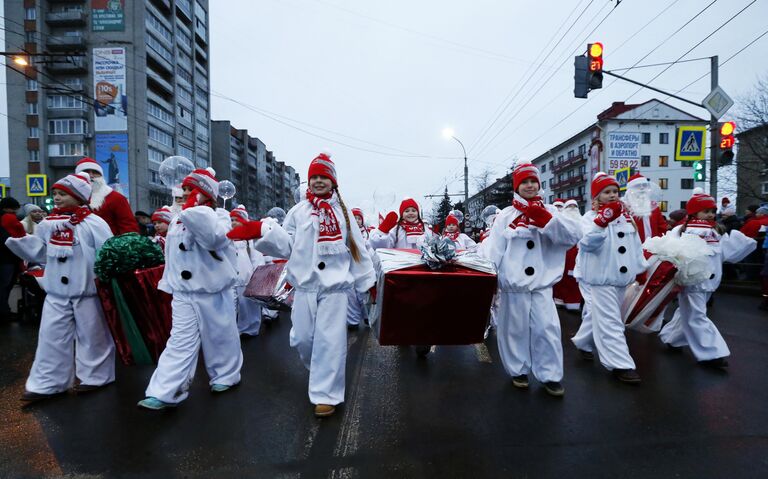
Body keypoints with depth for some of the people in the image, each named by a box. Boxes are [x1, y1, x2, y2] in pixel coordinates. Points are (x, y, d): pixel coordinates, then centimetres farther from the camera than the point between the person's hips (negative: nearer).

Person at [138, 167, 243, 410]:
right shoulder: (178, 220, 12)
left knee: (220, 337, 10)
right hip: (183, 293, 5)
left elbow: (215, 236, -32)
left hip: (212, 292, -5)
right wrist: (169, 285, 21)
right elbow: (172, 256, 20)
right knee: (180, 341, 3)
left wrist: (195, 210, -27)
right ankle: (164, 393, 6)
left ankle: (225, 375, 31)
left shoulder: (219, 215, -7)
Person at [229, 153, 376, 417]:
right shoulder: (298, 211, 5)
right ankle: (321, 372, 41)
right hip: (305, 285, 2)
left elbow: (356, 247, 7)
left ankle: (326, 395, 14)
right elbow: (286, 245, -1)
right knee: (302, 338, 10)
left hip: (335, 285, -1)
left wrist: (367, 280, 7)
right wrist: (260, 231, -16)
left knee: (330, 340, -1)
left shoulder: (342, 210, 6)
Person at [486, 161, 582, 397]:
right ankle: (518, 370, 27)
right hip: (513, 284, -1)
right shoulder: (506, 216, 2)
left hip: (542, 283, 1)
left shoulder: (549, 212, 7)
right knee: (515, 329, 9)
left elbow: (575, 234, -7)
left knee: (547, 328, -1)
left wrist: (546, 218, -18)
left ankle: (550, 376, 16)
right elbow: (494, 251, 0)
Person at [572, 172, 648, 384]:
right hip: (599, 278, -7)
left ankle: (583, 342, 39)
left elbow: (635, 245, 19)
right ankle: (620, 364, 1)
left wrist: (642, 269, 18)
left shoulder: (626, 217, 12)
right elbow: (588, 243, -28)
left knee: (598, 316, 18)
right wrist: (602, 221, -41)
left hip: (620, 278, 7)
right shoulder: (590, 218, -10)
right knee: (609, 321, -6)